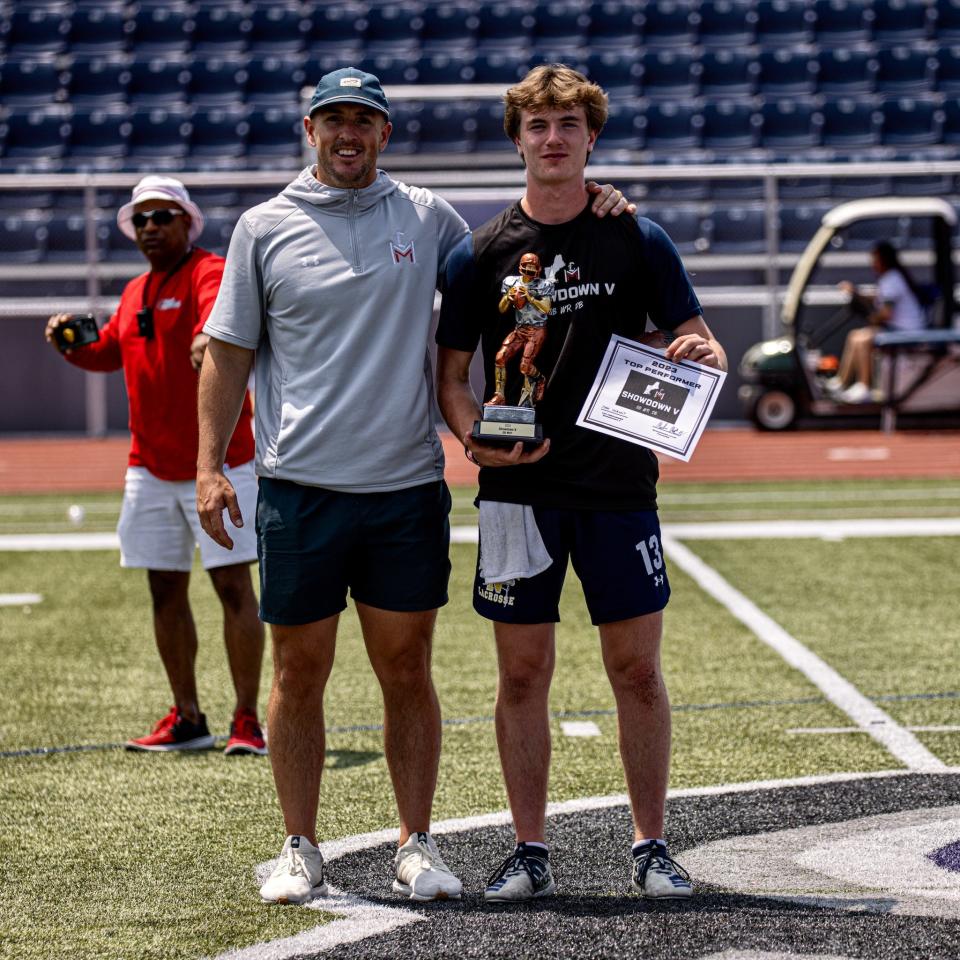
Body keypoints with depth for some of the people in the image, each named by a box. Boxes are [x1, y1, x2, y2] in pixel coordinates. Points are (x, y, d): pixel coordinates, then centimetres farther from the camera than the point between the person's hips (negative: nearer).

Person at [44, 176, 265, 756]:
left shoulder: (208, 272, -9)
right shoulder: (135, 292, 14)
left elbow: (220, 308, -32)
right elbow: (110, 352, 26)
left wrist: (209, 335, -56)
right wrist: (71, 343, 4)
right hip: (151, 468, 7)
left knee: (233, 585, -6)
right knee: (166, 591, 10)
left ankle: (248, 722, -1)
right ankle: (188, 719, 19)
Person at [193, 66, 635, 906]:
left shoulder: (427, 217, 8)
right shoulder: (265, 227, 5)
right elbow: (229, 352, 7)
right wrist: (210, 465, 0)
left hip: (407, 485, 1)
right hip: (300, 487, -1)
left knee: (407, 669, 5)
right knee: (300, 672, 4)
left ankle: (417, 846, 13)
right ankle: (300, 850, 14)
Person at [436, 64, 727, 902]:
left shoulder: (639, 240, 4)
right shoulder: (482, 252, 5)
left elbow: (702, 347, 7)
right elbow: (452, 372, 6)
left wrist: (700, 357, -17)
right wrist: (476, 439, -13)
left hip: (619, 486, 0)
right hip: (518, 489, 0)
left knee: (637, 668, 2)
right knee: (523, 671, 3)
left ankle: (651, 847, 12)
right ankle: (530, 851, 12)